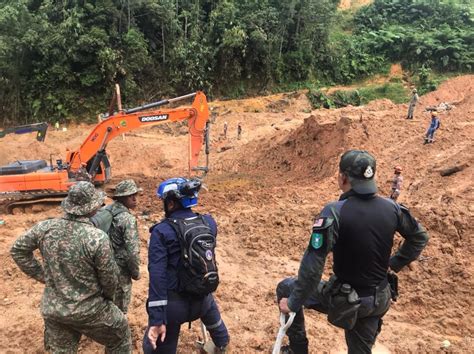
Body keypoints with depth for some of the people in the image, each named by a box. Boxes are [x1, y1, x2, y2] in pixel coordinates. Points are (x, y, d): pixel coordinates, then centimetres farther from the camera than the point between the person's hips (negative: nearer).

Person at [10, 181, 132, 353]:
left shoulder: (46, 227, -10)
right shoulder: (97, 237, -26)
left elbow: (18, 250, 5)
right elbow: (109, 278, -16)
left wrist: (42, 275, 9)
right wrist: (108, 296, 6)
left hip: (52, 309, 5)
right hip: (87, 310, -5)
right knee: (120, 336, 21)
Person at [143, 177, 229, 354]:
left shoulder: (162, 231, -17)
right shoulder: (209, 222, -4)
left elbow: (157, 276, -23)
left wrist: (157, 319, -23)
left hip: (173, 302, -5)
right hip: (202, 298, 5)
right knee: (212, 314, 39)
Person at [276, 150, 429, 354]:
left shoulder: (335, 212, -25)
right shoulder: (391, 208, -8)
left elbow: (312, 266, -27)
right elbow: (420, 238, 10)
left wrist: (293, 303, -15)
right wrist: (394, 264, 17)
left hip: (341, 299, -5)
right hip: (377, 300, 5)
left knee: (286, 288, 18)